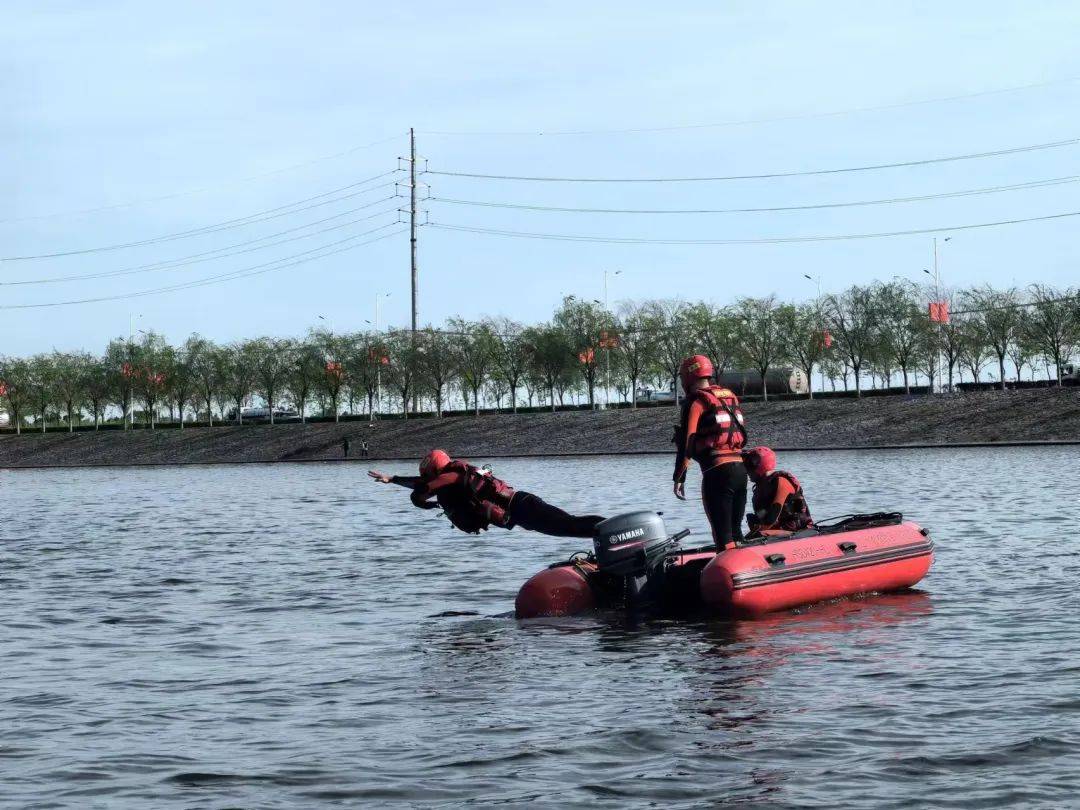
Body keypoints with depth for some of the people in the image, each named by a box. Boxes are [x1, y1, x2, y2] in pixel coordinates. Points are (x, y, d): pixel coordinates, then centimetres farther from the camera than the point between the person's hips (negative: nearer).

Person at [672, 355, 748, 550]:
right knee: (735, 528, 16)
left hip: (717, 471, -7)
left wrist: (679, 478, -7)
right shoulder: (730, 396, 18)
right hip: (740, 468, 7)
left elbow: (686, 442, -9)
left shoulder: (695, 402, -4)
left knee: (722, 533, -5)